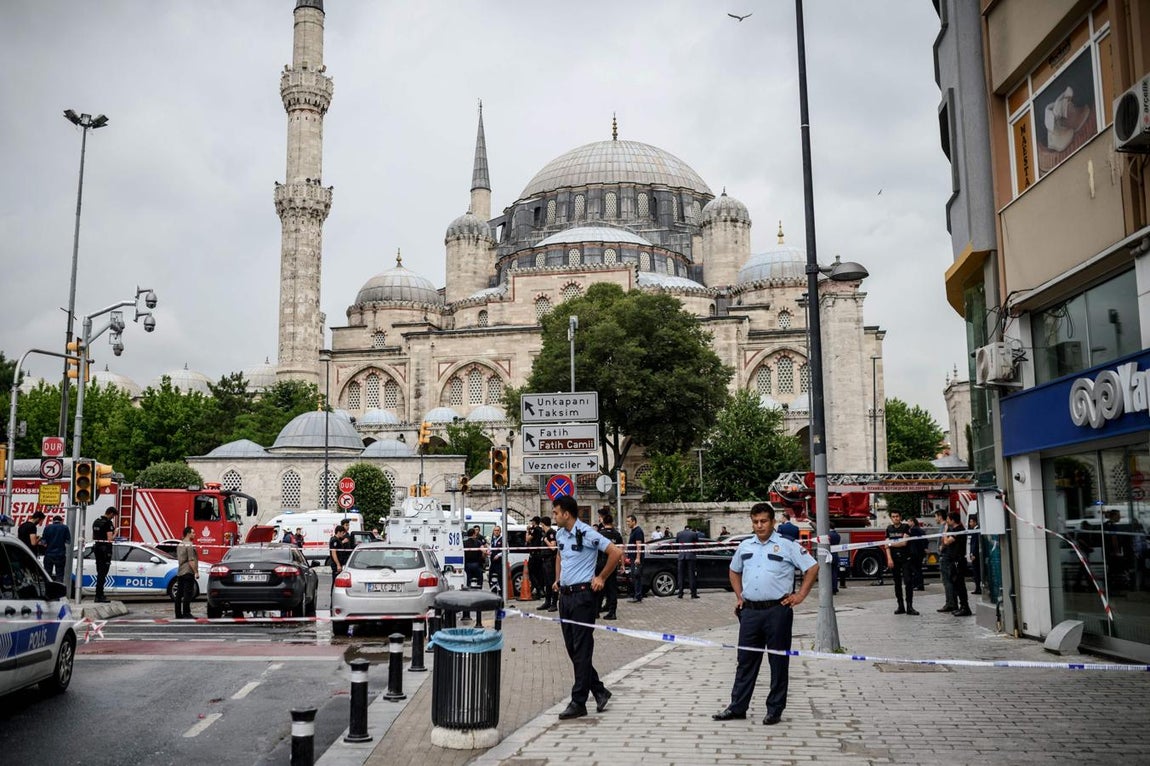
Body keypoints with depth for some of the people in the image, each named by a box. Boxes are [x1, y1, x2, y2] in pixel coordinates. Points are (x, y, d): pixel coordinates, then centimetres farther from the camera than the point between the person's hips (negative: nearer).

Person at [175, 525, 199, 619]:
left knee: (179, 594, 9)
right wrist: (196, 572, -16)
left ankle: (178, 614, 13)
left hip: (179, 573, 9)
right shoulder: (189, 545, -13)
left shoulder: (180, 545, 15)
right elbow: (191, 561, -19)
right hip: (188, 573, -9)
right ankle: (186, 614, -8)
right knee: (187, 594, -7)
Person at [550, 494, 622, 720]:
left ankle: (578, 702, 0)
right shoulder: (559, 534, 10)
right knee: (572, 648, 12)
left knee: (581, 650, -4)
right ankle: (599, 691, 24)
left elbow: (616, 552, -17)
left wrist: (601, 578, -11)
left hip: (582, 595, -9)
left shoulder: (586, 534, -15)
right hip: (565, 595, 9)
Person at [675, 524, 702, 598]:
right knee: (692, 575, 1)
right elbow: (697, 544, 7)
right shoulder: (694, 534, 1)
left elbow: (676, 544, 12)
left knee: (681, 575, 7)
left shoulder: (679, 534, 6)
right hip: (691, 556, -1)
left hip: (681, 556, 1)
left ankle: (680, 593, 5)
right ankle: (693, 593, -1)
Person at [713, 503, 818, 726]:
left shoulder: (787, 546, -3)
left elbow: (812, 568, -1)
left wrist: (800, 595, -6)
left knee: (778, 662, 4)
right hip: (750, 611, 4)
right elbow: (734, 571, 26)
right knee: (746, 661, 10)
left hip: (777, 611, -4)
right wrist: (739, 596, 15)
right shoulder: (744, 547, 11)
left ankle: (775, 710, 14)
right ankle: (737, 707, 17)